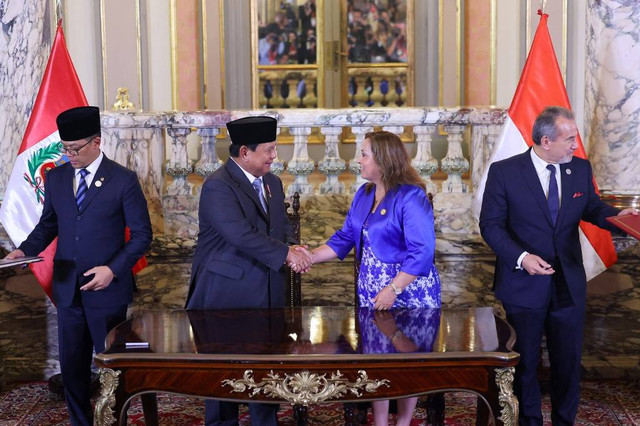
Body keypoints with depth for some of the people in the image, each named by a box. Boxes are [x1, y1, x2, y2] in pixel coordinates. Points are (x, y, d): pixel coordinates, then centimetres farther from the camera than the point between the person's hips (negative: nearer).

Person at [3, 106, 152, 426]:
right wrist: (25, 250, -4)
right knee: (72, 367, 11)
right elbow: (48, 224, 15)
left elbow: (142, 234, -6)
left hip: (107, 291, -4)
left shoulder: (123, 180, -7)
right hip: (67, 289, 4)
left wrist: (113, 269, -18)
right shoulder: (55, 178, 6)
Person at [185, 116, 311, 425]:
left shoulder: (272, 183, 11)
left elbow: (282, 225, 15)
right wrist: (286, 253, -22)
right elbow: (241, 234, -26)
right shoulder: (218, 186, -15)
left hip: (267, 293, 7)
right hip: (227, 293, -7)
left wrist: (292, 249, -7)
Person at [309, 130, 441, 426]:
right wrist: (311, 256, -5)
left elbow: (422, 252, -22)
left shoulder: (410, 197, -18)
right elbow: (345, 238, 8)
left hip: (408, 291, -7)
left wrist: (393, 289, -25)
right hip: (371, 291, 7)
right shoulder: (363, 195, 6)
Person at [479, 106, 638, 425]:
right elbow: (491, 224, -10)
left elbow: (592, 208, 13)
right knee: (525, 361, 13)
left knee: (568, 361, 12)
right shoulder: (504, 171, -11)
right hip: (524, 283, -3)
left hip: (569, 284, 3)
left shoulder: (580, 169, 1)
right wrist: (521, 256, -23)